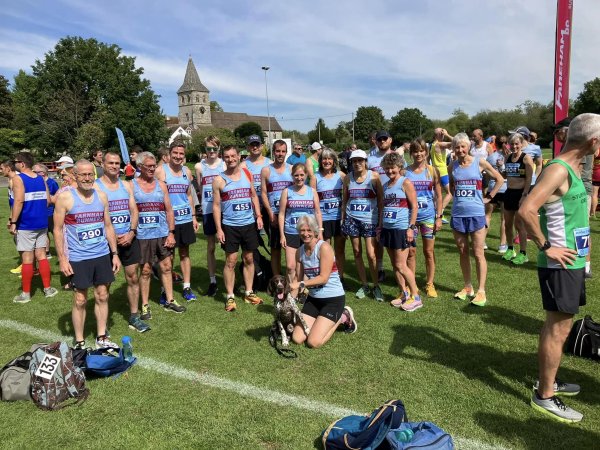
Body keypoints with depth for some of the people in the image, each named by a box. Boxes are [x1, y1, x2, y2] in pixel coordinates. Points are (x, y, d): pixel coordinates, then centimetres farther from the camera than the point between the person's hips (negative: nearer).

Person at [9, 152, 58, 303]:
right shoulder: (41, 179, 7)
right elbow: (48, 200, 9)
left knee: (27, 259, 1)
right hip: (42, 223, 6)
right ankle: (48, 289, 17)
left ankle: (26, 294, 11)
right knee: (41, 255, 12)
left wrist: (13, 221, -16)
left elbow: (19, 201, -20)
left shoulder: (18, 178, -11)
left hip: (25, 225, -6)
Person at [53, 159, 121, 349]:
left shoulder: (101, 196, 4)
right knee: (80, 300, 6)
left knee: (102, 296, 10)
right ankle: (79, 342, 20)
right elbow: (58, 230, -6)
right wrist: (62, 259, -11)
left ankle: (101, 337, 23)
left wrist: (114, 253, 8)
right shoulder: (65, 197, -7)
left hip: (102, 255, 4)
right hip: (78, 259, -4)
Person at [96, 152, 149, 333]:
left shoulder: (126, 185, 10)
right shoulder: (96, 186, -5)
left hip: (128, 239, 4)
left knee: (133, 277, 7)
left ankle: (134, 317, 17)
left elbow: (134, 210, 7)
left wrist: (131, 233, -7)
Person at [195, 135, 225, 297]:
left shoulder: (225, 165, 2)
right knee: (211, 247, 9)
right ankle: (212, 281, 19)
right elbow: (198, 190, 10)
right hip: (208, 210, 1)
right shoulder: (199, 166, 4)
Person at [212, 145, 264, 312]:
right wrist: (219, 229, -10)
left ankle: (249, 293, 23)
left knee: (249, 259, 11)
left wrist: (258, 215, 3)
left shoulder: (247, 174, 6)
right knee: (231, 261, 0)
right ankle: (230, 297, 10)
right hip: (230, 226, -3)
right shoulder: (219, 179, -5)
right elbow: (216, 205, -4)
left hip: (249, 224, 4)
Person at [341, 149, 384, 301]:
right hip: (352, 219, 3)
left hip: (370, 219, -3)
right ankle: (364, 285, 21)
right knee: (357, 253, 8)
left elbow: (381, 200, 0)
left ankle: (376, 286, 12)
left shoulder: (374, 176, -2)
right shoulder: (348, 178, 5)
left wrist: (381, 220, -5)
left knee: (371, 255, -6)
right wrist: (342, 219, 8)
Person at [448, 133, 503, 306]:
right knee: (463, 252, 10)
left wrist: (488, 197, 2)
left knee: (478, 253, 0)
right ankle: (467, 287, 23)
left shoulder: (479, 162, -4)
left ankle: (481, 291, 7)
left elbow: (499, 179, 6)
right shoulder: (452, 166, 4)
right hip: (457, 214, 3)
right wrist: (457, 196, 8)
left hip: (476, 213, -3)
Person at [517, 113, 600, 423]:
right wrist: (546, 247, -23)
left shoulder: (568, 168, 11)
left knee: (559, 325, 19)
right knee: (558, 329, 0)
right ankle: (544, 397, 13)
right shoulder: (558, 170, -20)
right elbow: (525, 211, -31)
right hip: (560, 265, -10)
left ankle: (549, 380, 35)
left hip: (572, 262, 10)